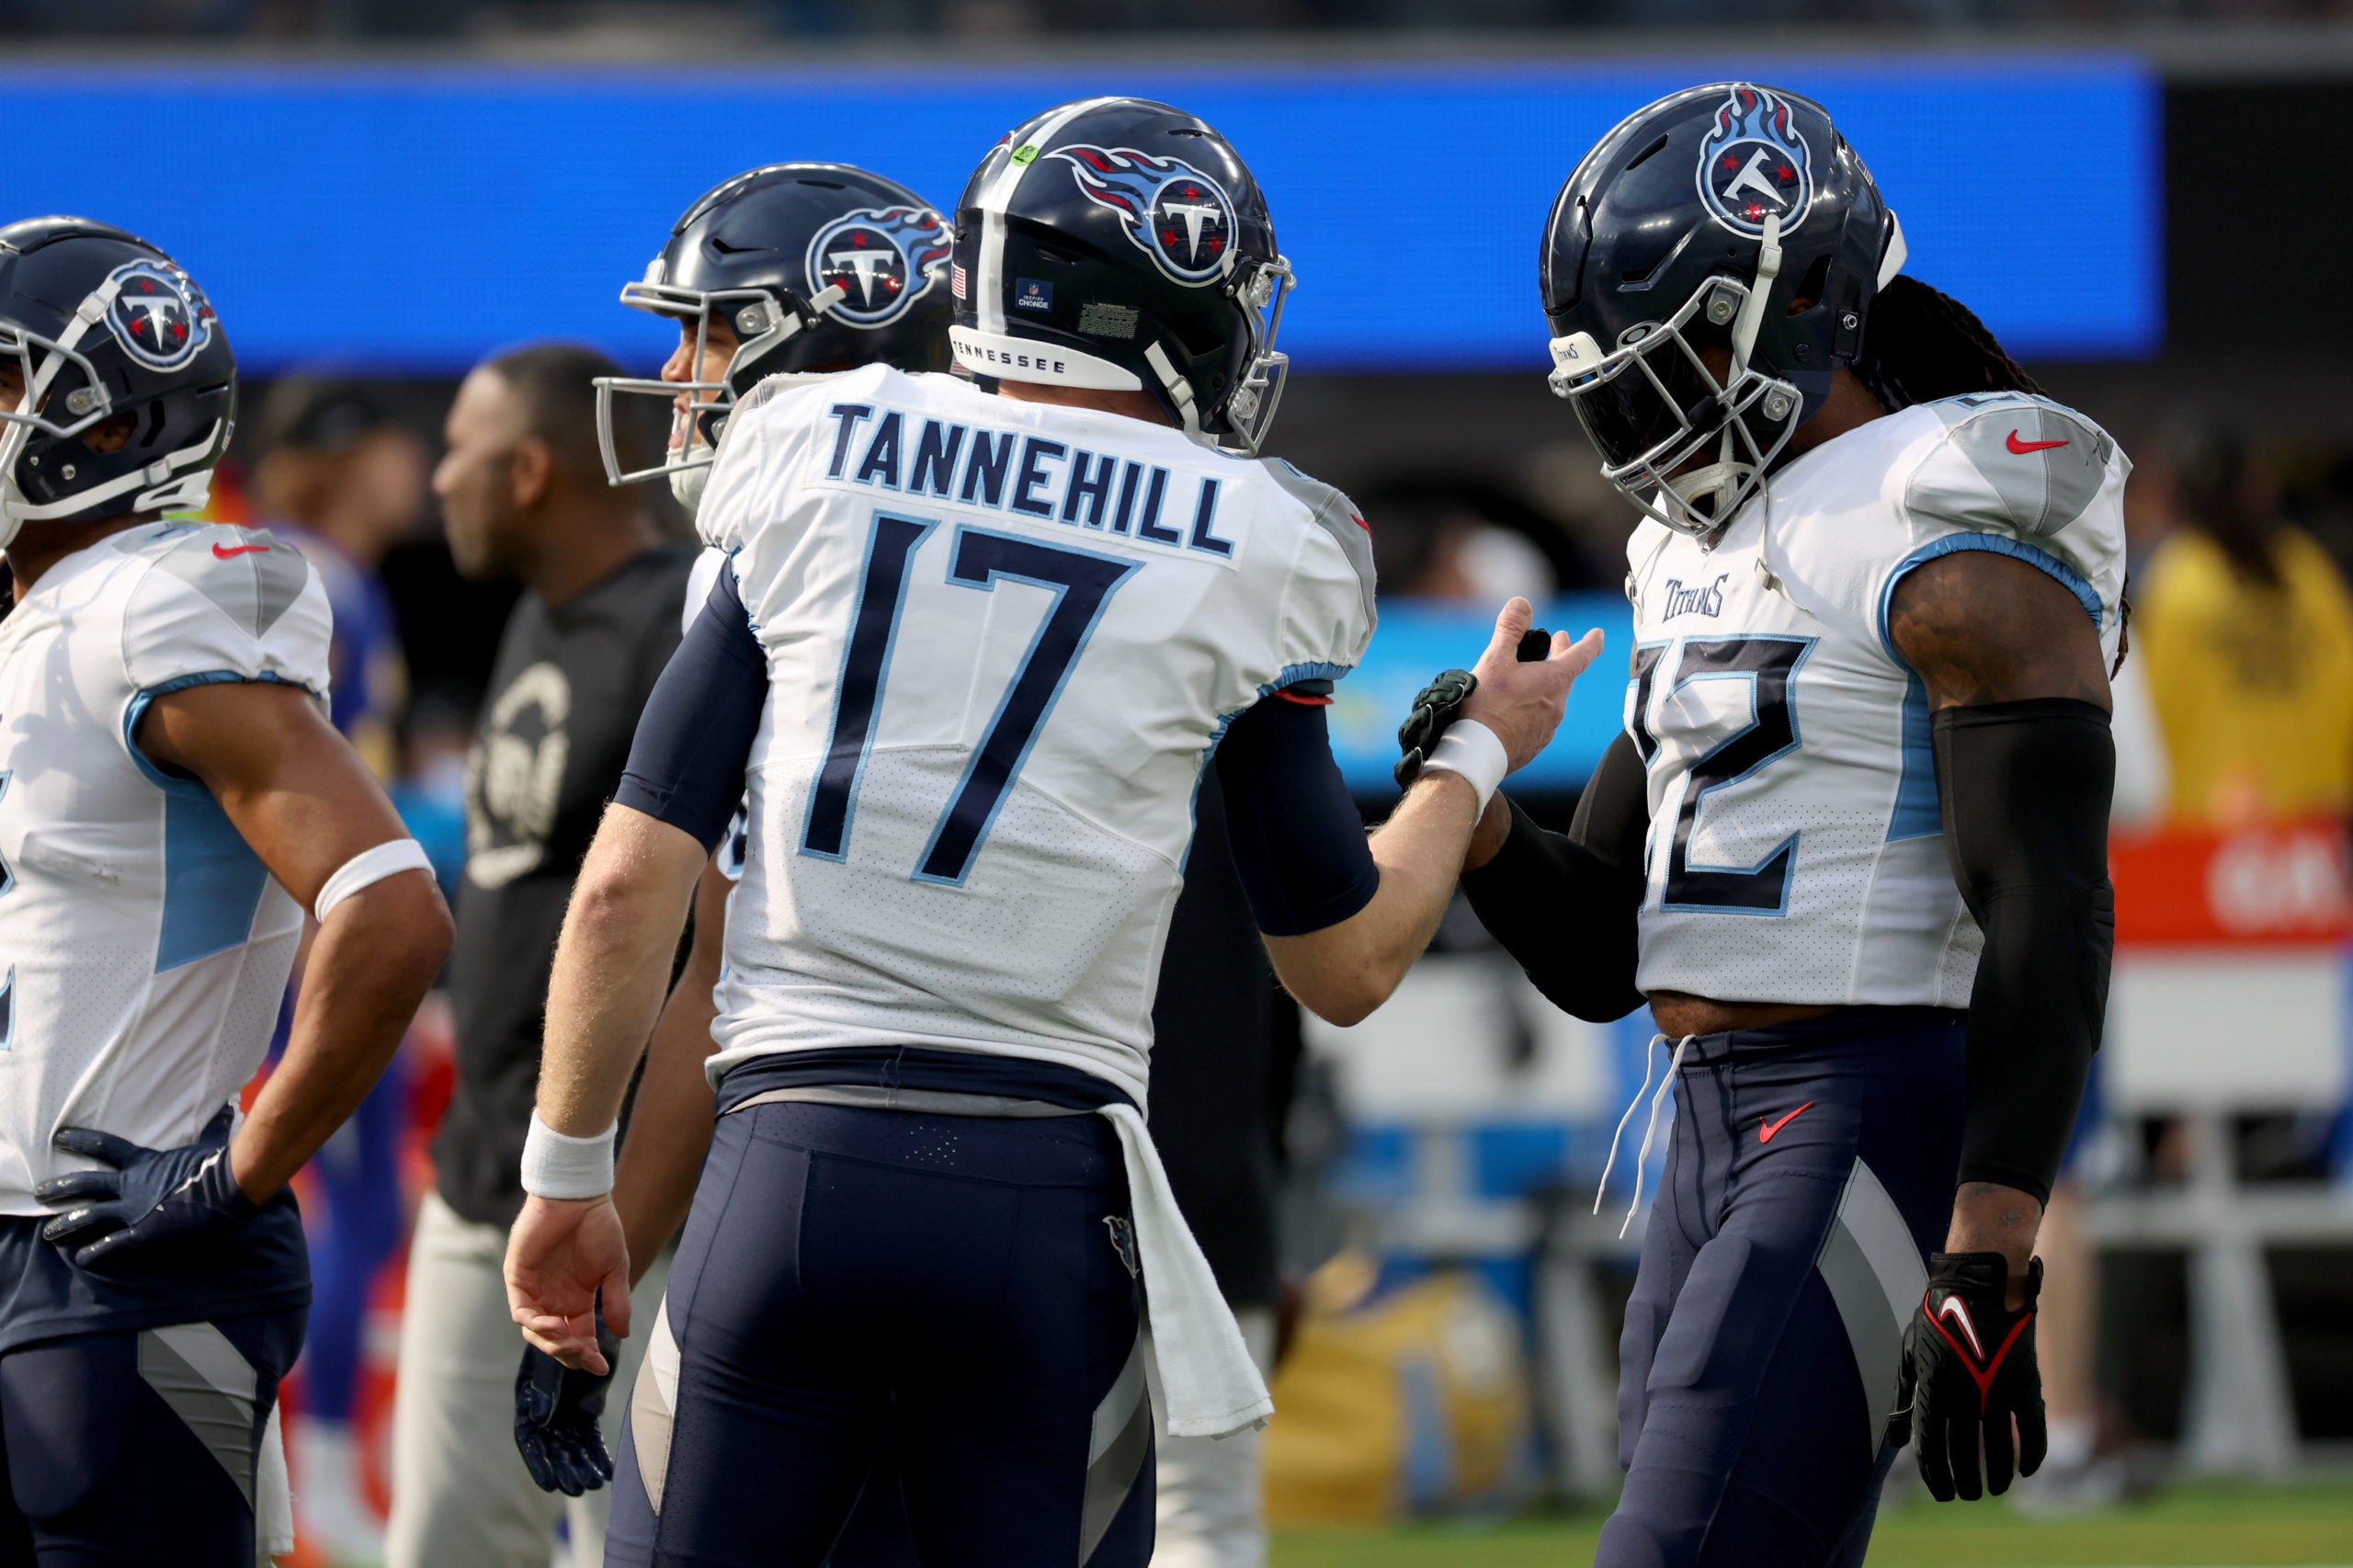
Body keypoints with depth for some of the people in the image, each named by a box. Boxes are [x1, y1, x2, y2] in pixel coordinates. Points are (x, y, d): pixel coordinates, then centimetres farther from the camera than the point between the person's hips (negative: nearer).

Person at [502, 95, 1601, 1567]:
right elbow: (1347, 961, 12)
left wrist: (569, 1170, 12)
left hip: (792, 1164, 1)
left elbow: (633, 879, 2)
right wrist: (1481, 756, 29)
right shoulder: (1242, 559, 2)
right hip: (1046, 1195, -1)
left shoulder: (819, 470, 5)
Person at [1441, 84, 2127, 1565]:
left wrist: (1987, 1272, -25)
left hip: (1888, 1121, -9)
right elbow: (1598, 953, 20)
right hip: (1722, 1131, 9)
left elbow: (2050, 927, -18)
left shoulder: (1956, 556, -11)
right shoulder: (1703, 560, 18)